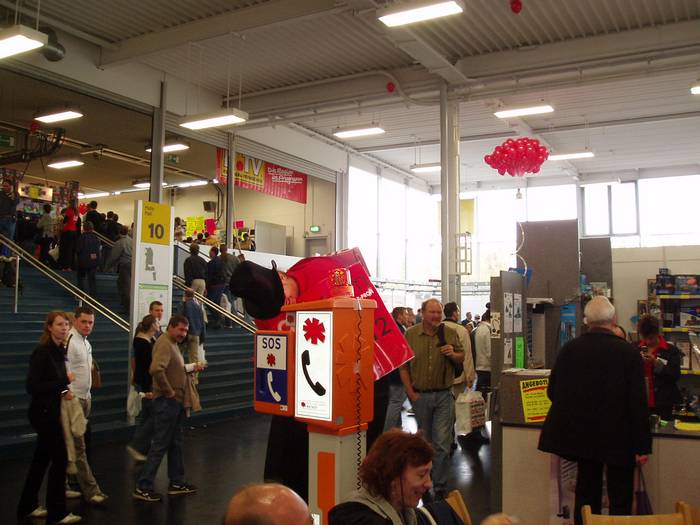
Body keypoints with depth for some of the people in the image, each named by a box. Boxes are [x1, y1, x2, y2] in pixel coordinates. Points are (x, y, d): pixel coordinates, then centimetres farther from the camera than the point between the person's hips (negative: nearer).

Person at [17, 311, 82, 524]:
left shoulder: (58, 351, 7)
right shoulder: (42, 352, -19)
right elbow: (32, 386, -23)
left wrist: (63, 391, 0)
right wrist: (64, 382, -20)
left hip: (51, 411, 9)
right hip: (43, 412, -9)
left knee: (41, 459, 17)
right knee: (60, 458, -3)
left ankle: (27, 507, 30)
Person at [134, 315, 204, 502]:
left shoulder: (173, 344, 15)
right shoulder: (164, 344, -18)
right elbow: (156, 369, -33)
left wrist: (192, 367, 11)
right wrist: (169, 391, -24)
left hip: (176, 402, 10)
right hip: (167, 402, -10)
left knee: (176, 443, 17)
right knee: (160, 445, -4)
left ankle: (176, 482, 27)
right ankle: (143, 487, 5)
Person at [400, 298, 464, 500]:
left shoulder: (450, 333, 1)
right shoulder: (410, 334, -1)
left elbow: (462, 357, 9)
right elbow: (403, 366, 1)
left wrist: (453, 354, -14)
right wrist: (411, 393, -4)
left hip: (444, 395, 0)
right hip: (420, 395, 1)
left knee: (442, 443, -3)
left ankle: (440, 486, 8)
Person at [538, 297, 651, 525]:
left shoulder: (569, 349, -5)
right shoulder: (629, 352, -14)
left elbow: (552, 391, 2)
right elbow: (638, 403, -14)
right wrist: (642, 445, -6)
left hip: (581, 435, 3)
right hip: (618, 438, -3)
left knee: (587, 493, 15)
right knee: (620, 500, 9)